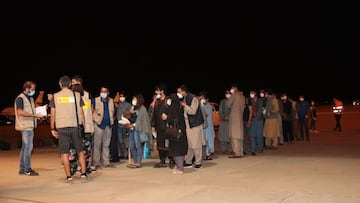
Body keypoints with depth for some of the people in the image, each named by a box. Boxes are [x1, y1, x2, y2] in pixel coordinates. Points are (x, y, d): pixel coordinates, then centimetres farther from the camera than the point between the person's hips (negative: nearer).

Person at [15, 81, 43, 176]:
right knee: (28, 147, -9)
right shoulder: (20, 98, -10)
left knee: (24, 147, 12)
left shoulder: (30, 98, 18)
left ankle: (22, 169, 18)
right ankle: (27, 169, -5)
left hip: (30, 126, 10)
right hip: (25, 126, -10)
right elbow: (20, 112, -19)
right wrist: (34, 115, -20)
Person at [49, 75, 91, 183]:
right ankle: (83, 175, 4)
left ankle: (68, 177, 6)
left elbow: (52, 114, 3)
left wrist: (52, 129, 10)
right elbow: (80, 112, 3)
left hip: (61, 127, 0)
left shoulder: (55, 97, 3)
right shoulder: (76, 95, 2)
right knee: (80, 151, 8)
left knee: (64, 153, 5)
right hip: (75, 126, 0)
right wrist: (84, 125, 11)